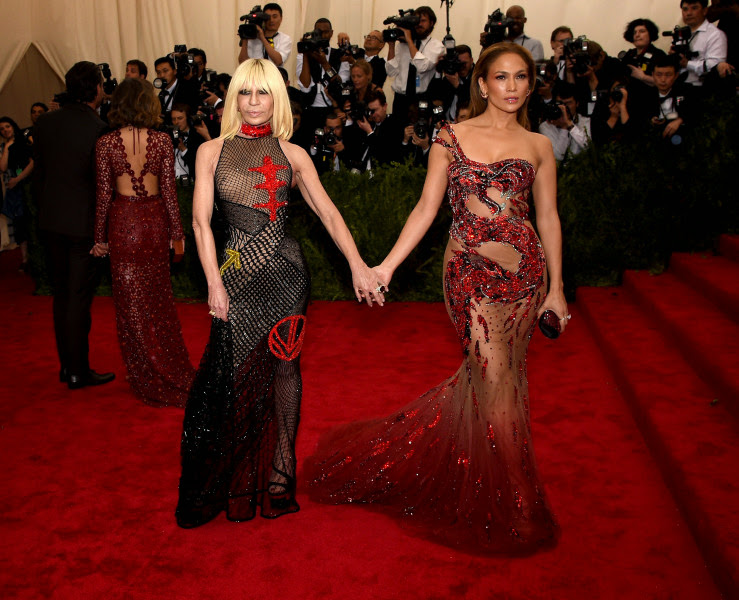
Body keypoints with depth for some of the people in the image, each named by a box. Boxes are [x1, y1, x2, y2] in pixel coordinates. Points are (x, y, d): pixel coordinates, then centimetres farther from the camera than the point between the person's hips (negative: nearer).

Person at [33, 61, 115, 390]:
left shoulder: (44, 122, 1)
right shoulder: (99, 128, -17)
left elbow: (38, 171, 8)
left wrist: (46, 208, 18)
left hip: (51, 219, 6)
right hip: (84, 221, -6)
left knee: (61, 292, 15)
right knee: (79, 296, 1)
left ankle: (66, 365, 25)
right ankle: (78, 371, 10)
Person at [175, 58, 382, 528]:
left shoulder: (293, 154, 7)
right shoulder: (212, 151, 7)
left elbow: (328, 213, 2)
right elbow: (201, 221, 1)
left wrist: (358, 265, -8)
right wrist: (215, 283, -8)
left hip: (285, 270, 0)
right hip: (237, 273, 0)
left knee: (284, 366, 5)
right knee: (239, 371, 1)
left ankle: (282, 459, 21)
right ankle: (236, 477, 16)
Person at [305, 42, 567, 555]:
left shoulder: (538, 146, 9)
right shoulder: (452, 138, 4)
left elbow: (549, 218, 10)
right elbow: (426, 209, 2)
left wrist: (556, 288, 7)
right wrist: (386, 266, -6)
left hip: (524, 271, 3)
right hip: (471, 270, -3)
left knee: (501, 375, 5)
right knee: (494, 377, -5)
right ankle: (510, 508, 14)